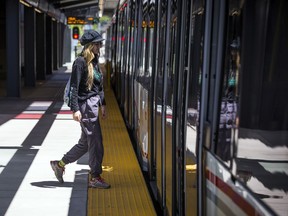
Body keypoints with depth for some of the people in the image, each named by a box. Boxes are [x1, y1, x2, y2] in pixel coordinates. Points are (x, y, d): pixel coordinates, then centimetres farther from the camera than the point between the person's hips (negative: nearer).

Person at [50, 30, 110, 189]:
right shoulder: (80, 62, -13)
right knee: (96, 142, -3)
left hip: (94, 104, 9)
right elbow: (74, 87, -16)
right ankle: (95, 178, 8)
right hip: (85, 105, -9)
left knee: (85, 142, 15)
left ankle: (60, 164, 27)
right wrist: (75, 109, -19)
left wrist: (102, 104, 19)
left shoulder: (94, 61, 14)